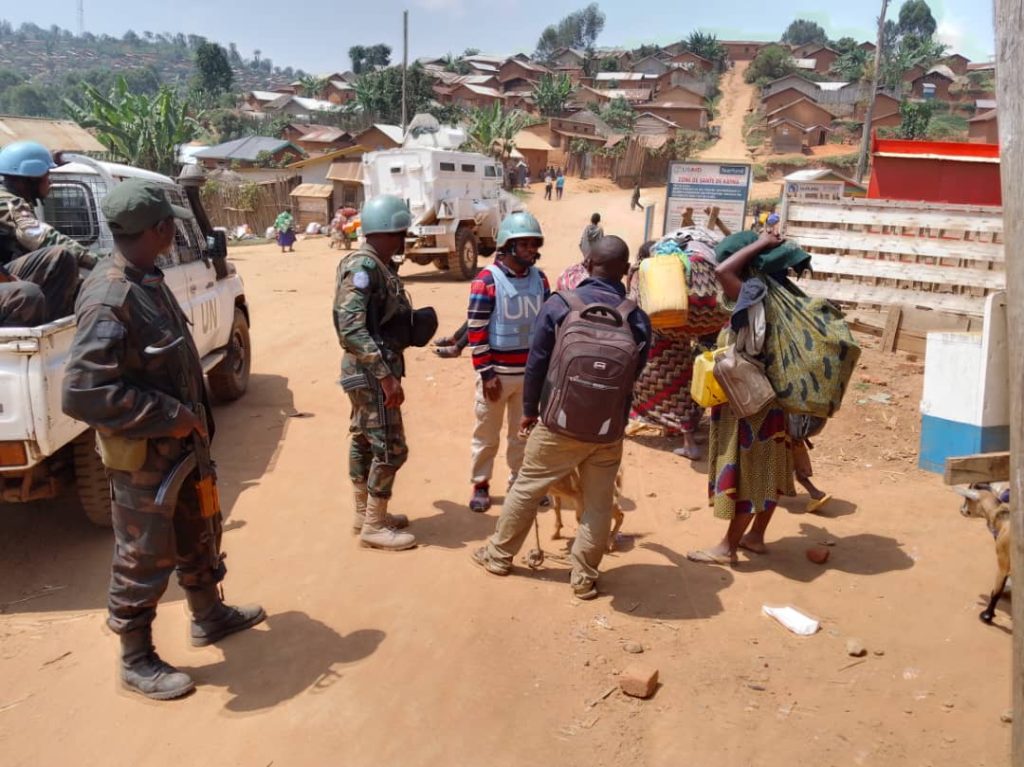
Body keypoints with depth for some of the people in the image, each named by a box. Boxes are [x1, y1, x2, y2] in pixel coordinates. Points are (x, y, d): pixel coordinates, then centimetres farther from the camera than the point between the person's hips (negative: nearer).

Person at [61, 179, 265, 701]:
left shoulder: (148, 281, 4)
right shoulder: (109, 299, -26)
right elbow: (81, 394, -30)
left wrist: (193, 421, 12)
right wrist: (171, 417, -25)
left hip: (179, 443, 9)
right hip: (142, 456, -9)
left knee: (199, 532, 24)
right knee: (144, 560, 8)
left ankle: (210, 617, 45)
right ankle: (137, 662, 27)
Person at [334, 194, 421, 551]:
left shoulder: (381, 266, 10)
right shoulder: (362, 268, -20)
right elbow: (352, 330, -28)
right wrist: (386, 376, -29)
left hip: (372, 370, 10)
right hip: (371, 372, -10)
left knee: (365, 441, 17)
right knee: (390, 447, -4)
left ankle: (364, 513, 30)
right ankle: (374, 527, 8)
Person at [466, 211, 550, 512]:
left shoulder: (540, 279, 5)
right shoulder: (487, 281, -13)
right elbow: (476, 331, -13)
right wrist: (487, 373, -15)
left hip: (531, 371, 5)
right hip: (497, 371, -5)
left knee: (524, 432, 16)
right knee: (487, 433, 9)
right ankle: (480, 485, 24)